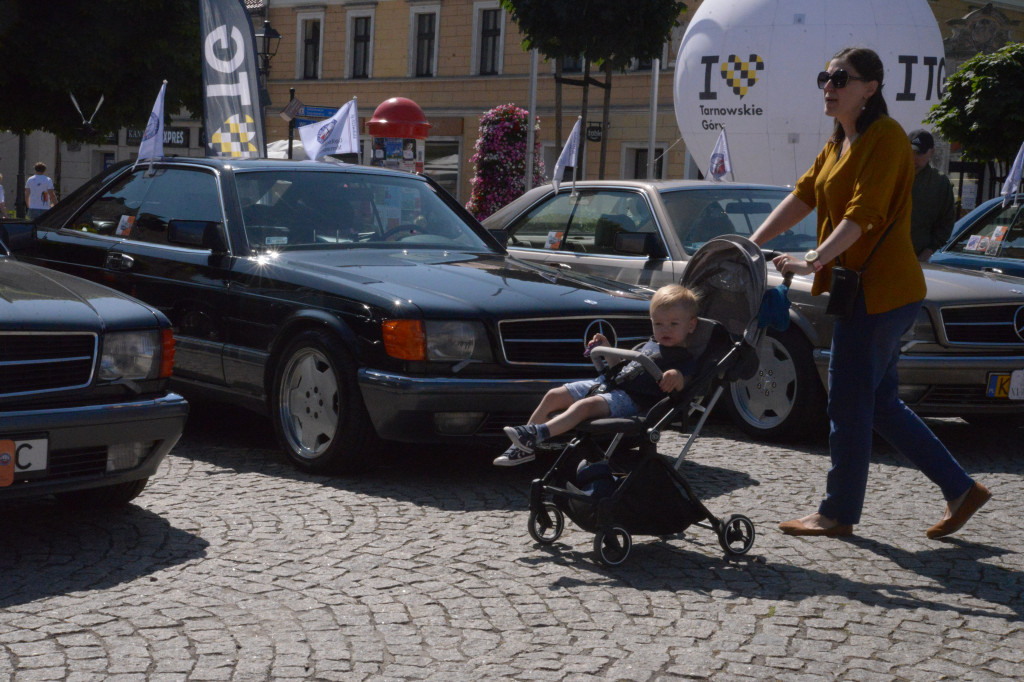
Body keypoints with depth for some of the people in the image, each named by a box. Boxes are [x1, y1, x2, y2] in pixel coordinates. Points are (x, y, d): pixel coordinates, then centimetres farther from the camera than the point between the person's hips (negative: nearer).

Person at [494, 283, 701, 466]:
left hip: (630, 399, -9)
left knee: (585, 405, -34)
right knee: (553, 396, 1)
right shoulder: (650, 344, 23)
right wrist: (606, 350, 22)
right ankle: (523, 447, -1)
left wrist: (676, 377, -38)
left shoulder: (685, 359, -2)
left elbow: (678, 388, -17)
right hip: (608, 384, 9)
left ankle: (537, 433, -47)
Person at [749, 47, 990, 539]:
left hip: (881, 290, -10)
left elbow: (864, 212, -24)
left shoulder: (886, 137, -13)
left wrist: (814, 260, -34)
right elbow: (802, 197, 11)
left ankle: (838, 513, 11)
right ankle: (960, 489, 21)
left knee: (849, 404, -2)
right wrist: (752, 245, 0)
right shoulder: (838, 143, 17)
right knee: (881, 404, 14)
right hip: (863, 290, 10)